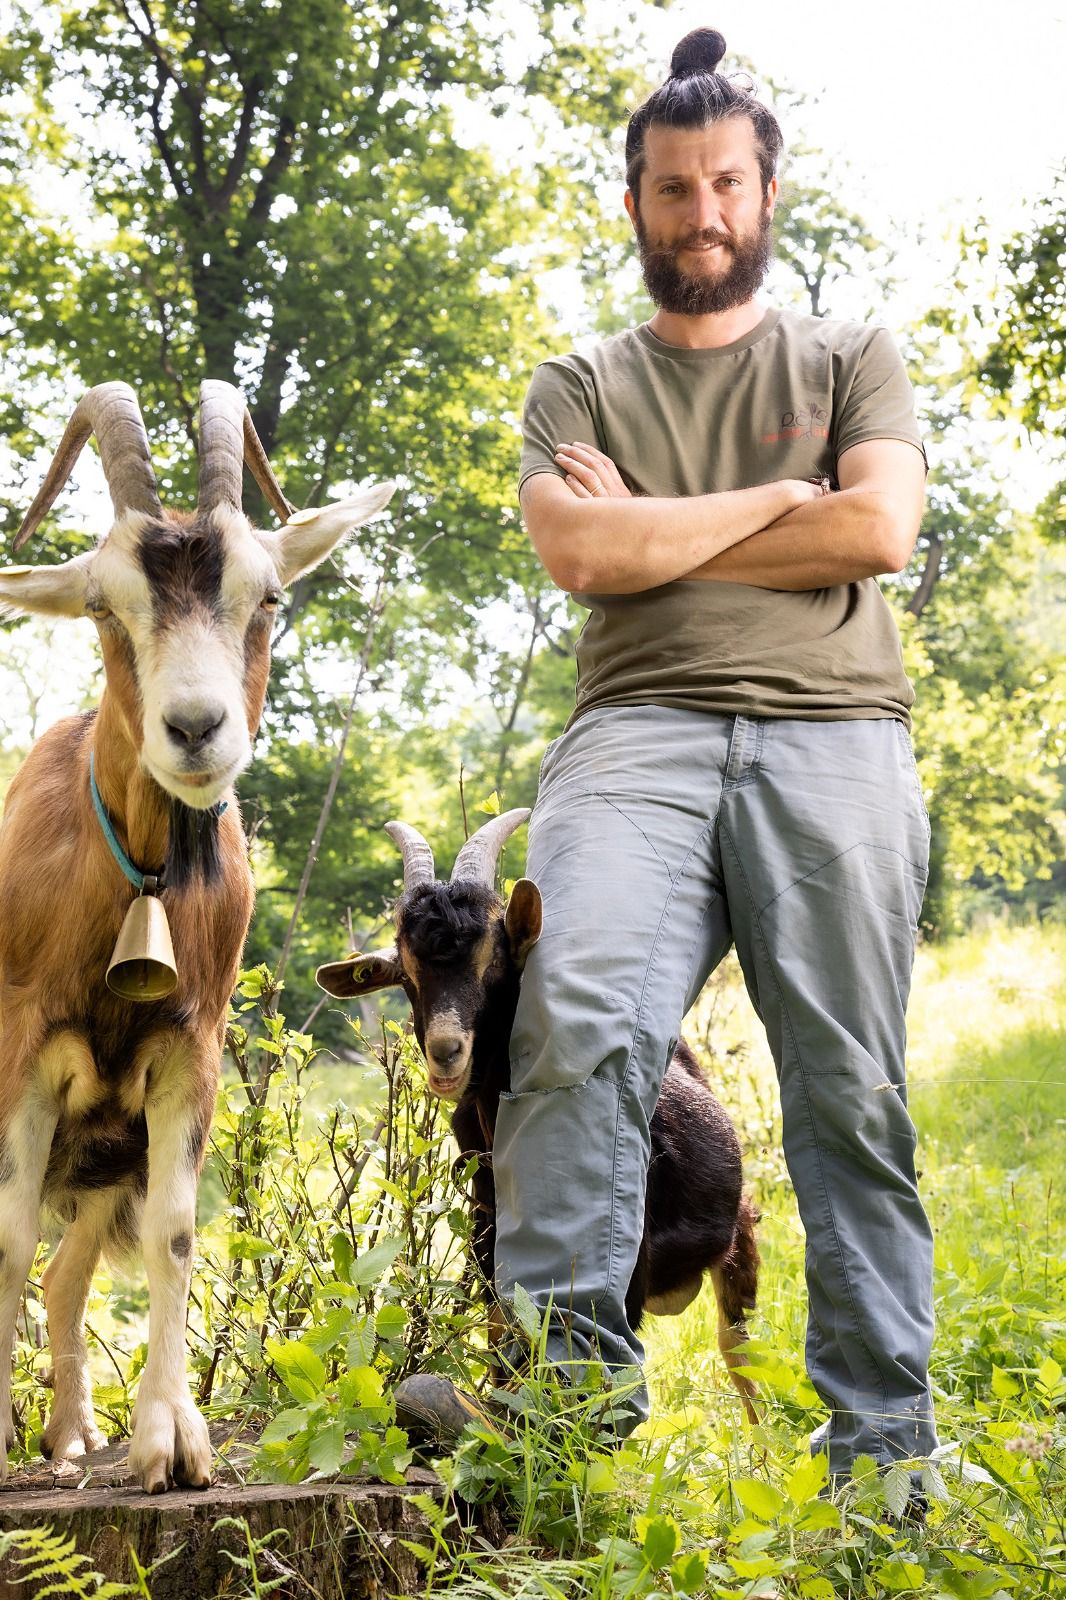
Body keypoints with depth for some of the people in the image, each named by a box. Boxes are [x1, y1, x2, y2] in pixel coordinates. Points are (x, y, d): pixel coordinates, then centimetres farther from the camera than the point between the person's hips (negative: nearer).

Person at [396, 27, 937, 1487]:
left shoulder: (851, 362, 20)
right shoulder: (581, 388, 22)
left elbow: (880, 530, 1)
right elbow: (577, 553, 2)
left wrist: (653, 534, 3)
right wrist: (773, 502, 5)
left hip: (830, 728, 0)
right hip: (640, 727, 0)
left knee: (853, 1090, -8)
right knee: (579, 1014, -26)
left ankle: (884, 1445, -6)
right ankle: (565, 1386, -29)